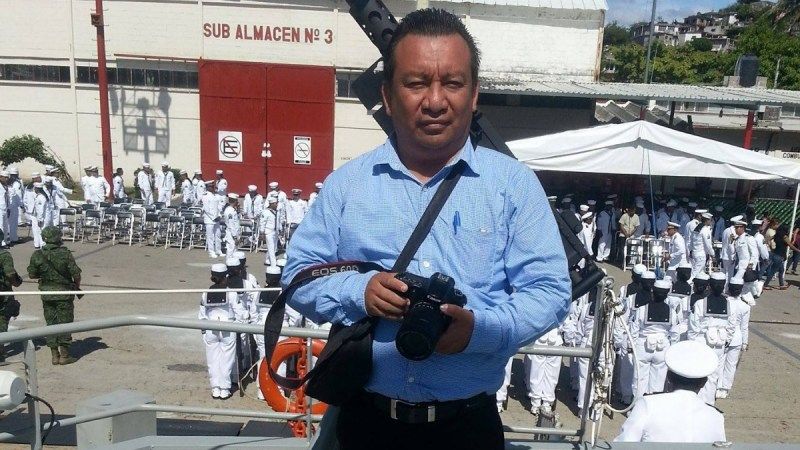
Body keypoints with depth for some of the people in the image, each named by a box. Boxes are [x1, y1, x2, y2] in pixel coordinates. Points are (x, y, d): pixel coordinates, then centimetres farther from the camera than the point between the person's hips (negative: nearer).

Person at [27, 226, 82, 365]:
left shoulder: (37, 255, -4)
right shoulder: (65, 254, -14)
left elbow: (32, 274, 4)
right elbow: (76, 274, -12)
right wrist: (77, 287, 6)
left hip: (47, 294, 4)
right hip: (64, 294, -3)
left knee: (51, 323, 12)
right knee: (65, 323, 5)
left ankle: (54, 355, 15)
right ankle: (64, 355, 9)